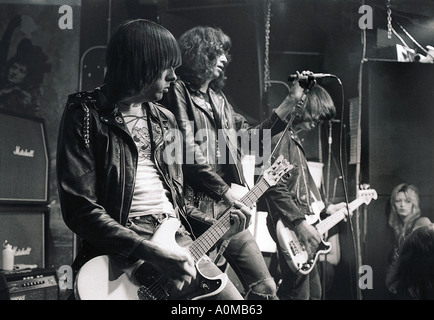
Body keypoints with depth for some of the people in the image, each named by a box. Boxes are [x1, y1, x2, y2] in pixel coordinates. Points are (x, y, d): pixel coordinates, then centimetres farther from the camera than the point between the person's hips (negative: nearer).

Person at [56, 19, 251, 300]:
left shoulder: (165, 120, 17)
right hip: (121, 255, -6)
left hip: (177, 243, 6)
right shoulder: (86, 115, -4)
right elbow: (79, 208, -13)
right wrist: (150, 251, -21)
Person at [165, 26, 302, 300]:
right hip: (198, 209, -8)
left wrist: (290, 102, 18)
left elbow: (252, 138, 22)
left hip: (229, 210, 8)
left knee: (265, 287, 9)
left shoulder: (219, 99, 20)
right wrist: (225, 189, -12)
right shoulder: (179, 90, -4)